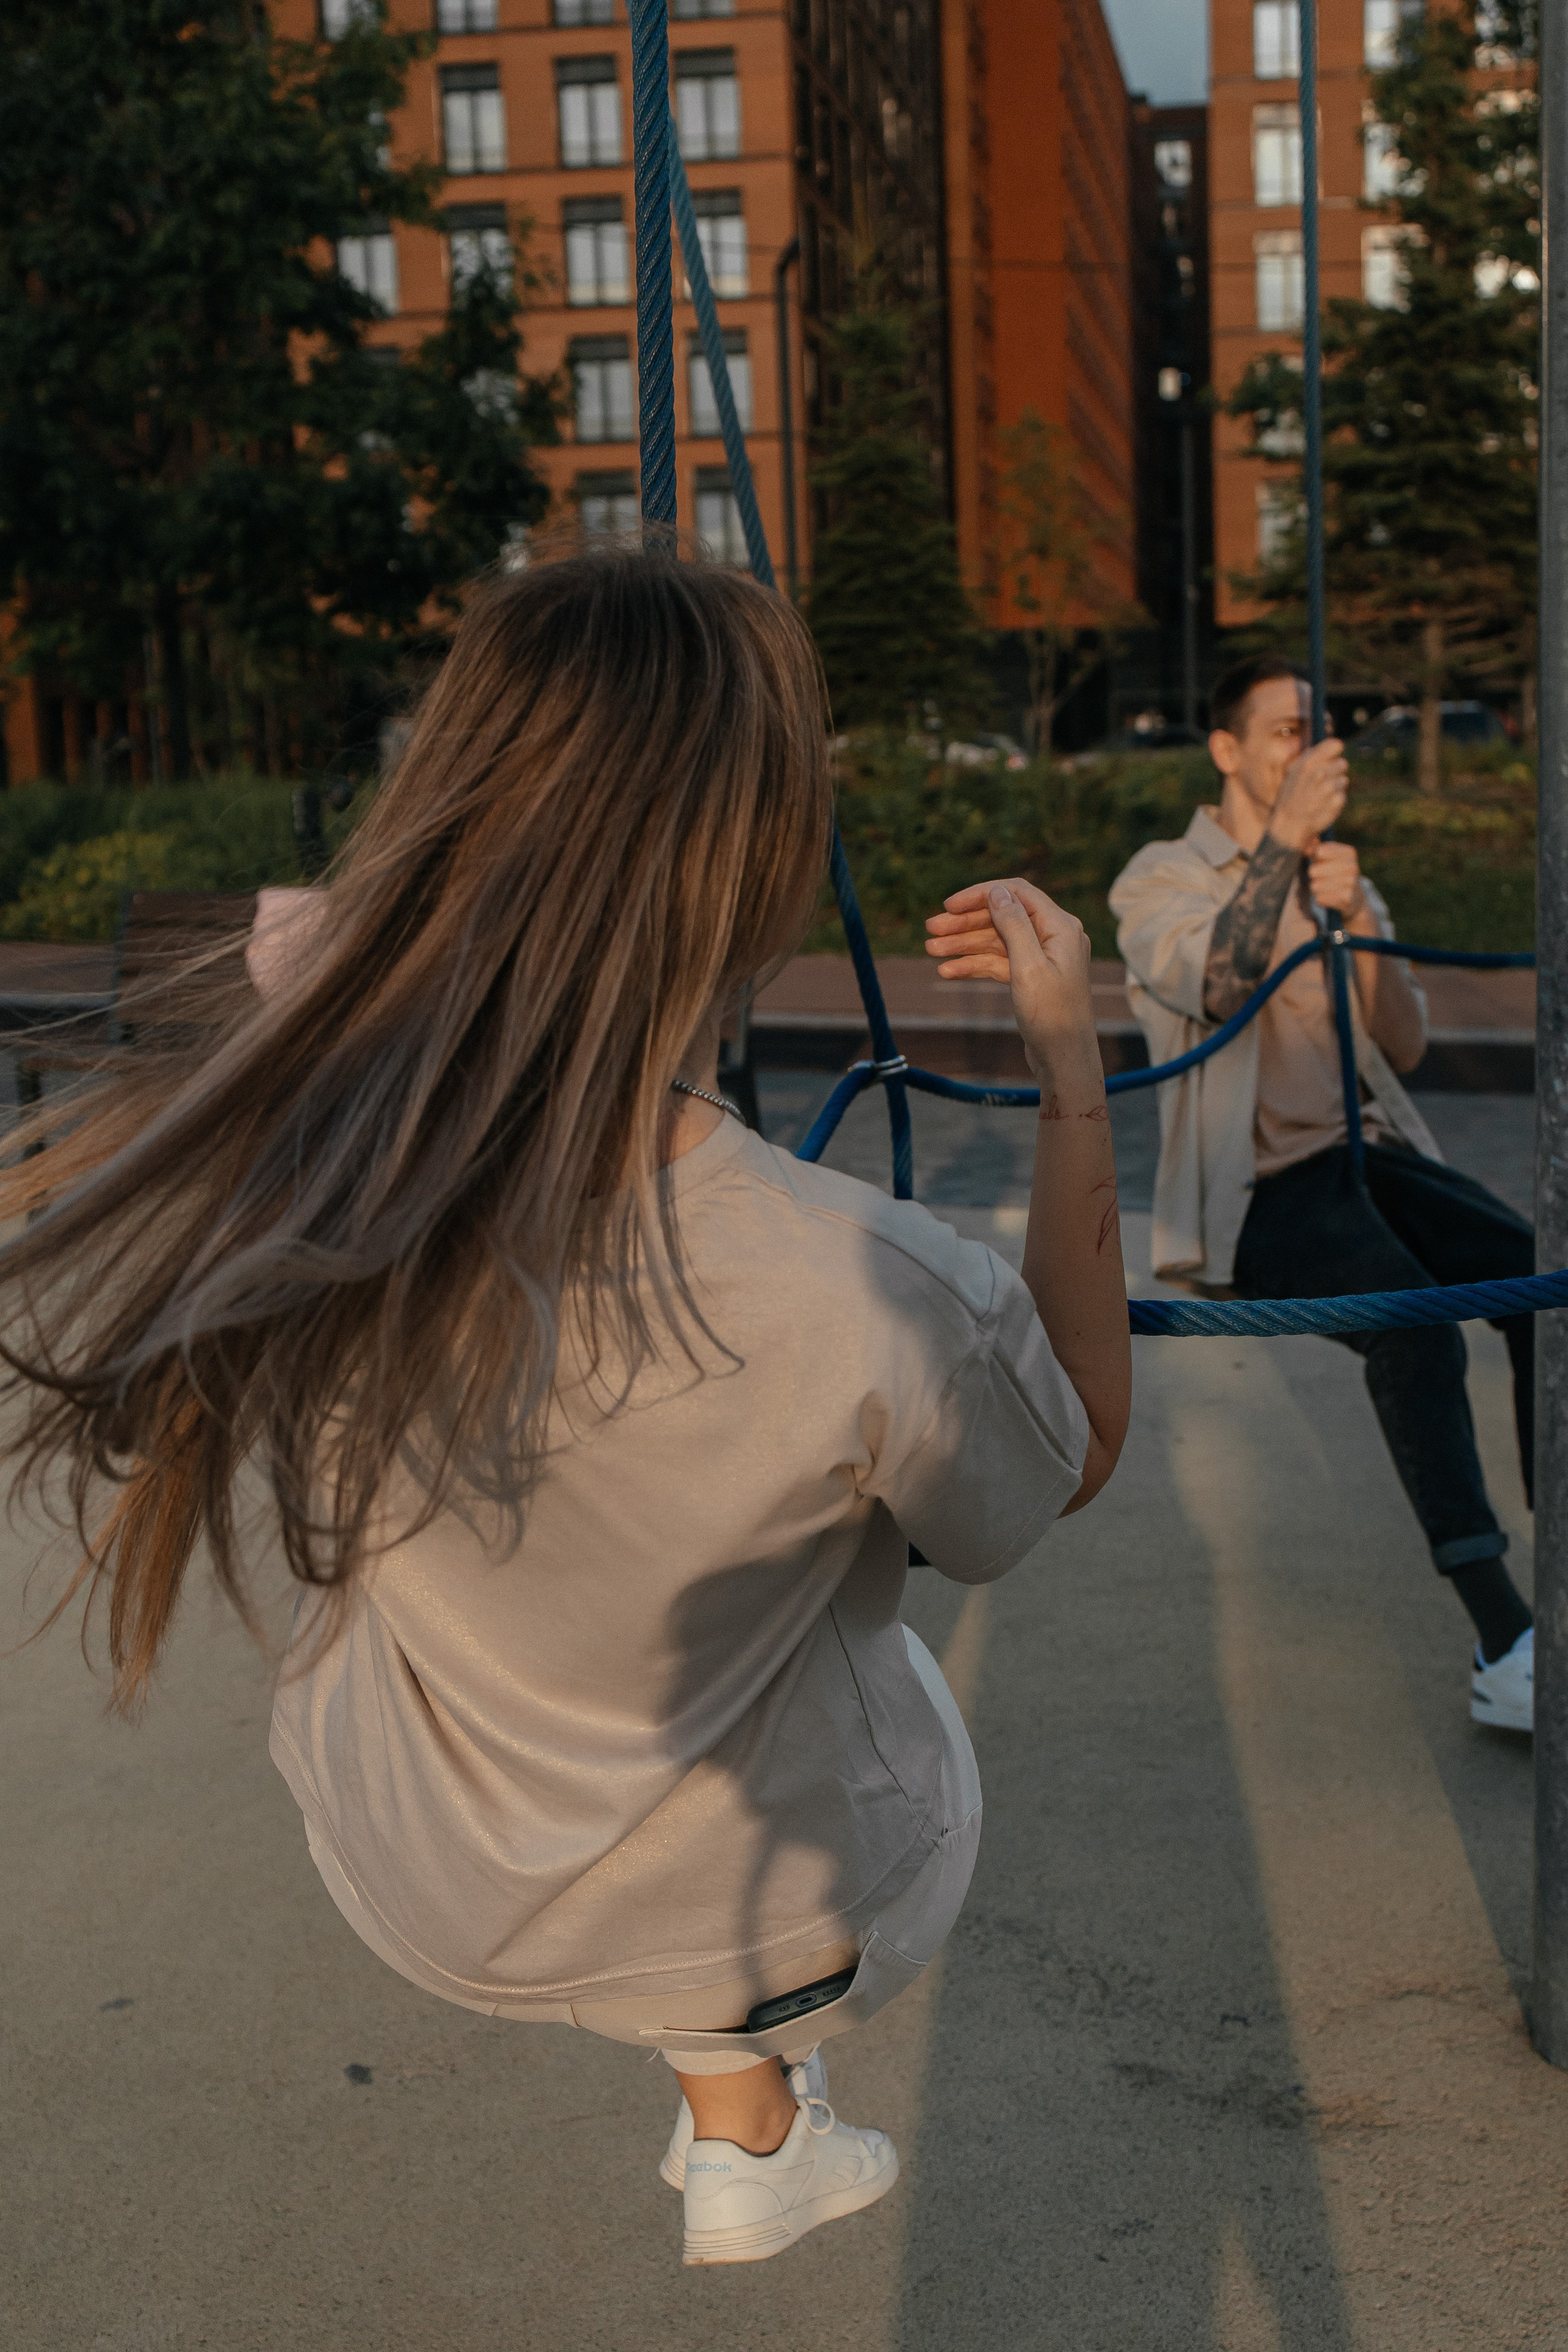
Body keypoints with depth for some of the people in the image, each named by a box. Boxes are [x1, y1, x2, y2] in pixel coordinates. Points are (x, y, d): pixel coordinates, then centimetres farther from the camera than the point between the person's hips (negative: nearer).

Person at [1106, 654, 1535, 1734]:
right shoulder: (1159, 880, 3)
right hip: (1254, 1189, -6)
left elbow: (1406, 1046, 9)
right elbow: (1215, 987, -19)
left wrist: (1358, 922, -7)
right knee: (1418, 1331, -32)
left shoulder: (1339, 877, 20)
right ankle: (1506, 1649, -31)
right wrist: (1285, 838, -23)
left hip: (1364, 1152, 6)